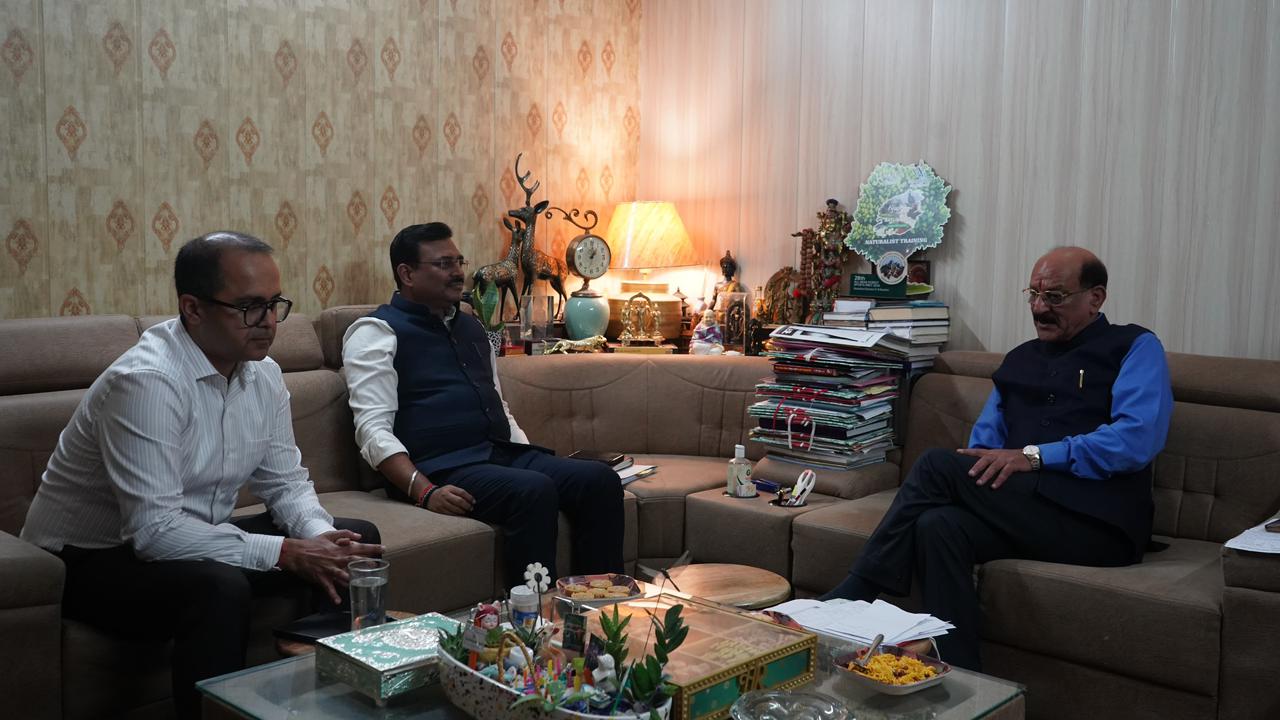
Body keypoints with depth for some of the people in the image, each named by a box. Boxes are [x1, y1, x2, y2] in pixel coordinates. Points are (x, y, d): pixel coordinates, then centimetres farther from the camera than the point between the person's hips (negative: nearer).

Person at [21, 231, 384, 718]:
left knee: (357, 538, -2)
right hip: (90, 560, -8)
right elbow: (155, 531, -30)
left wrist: (320, 535, -16)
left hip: (197, 539, 8)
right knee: (219, 586, -37)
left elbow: (285, 482, 6)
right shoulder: (146, 381, -27)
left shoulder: (263, 375, -2)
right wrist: (285, 552, -30)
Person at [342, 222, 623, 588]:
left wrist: (535, 459, 11)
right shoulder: (375, 331, 2)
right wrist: (425, 492, -24)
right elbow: (374, 430, -9)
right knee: (533, 490, -33)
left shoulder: (470, 327, 26)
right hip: (444, 468, -7)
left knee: (600, 479, -15)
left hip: (504, 454, 7)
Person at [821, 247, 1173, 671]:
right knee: (939, 526, -29)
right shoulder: (1020, 359, 25)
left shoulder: (1134, 349, 7)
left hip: (1098, 524, -5)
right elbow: (984, 444, 17)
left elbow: (1138, 439, -11)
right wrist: (977, 470, -8)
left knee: (938, 465, -21)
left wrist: (1034, 456, -17)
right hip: (1023, 511, 5)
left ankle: (851, 595, -15)